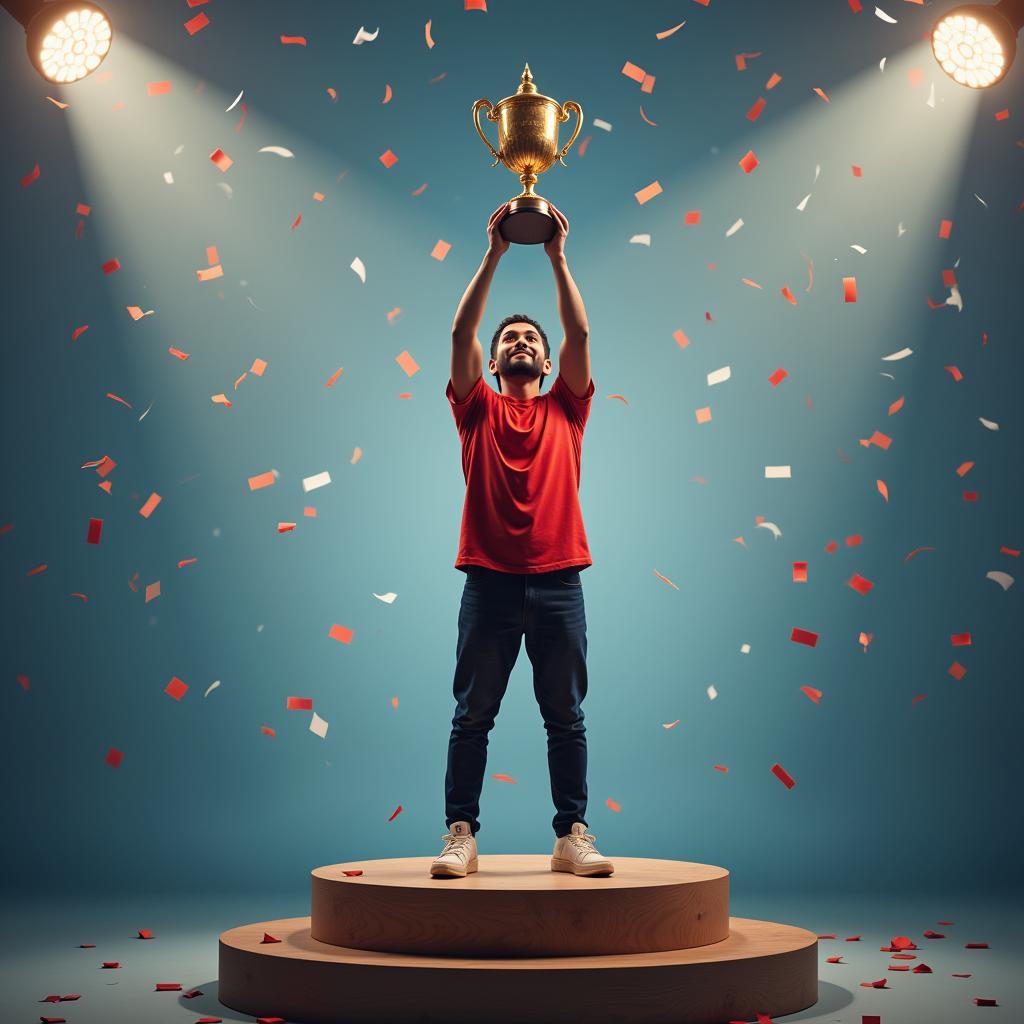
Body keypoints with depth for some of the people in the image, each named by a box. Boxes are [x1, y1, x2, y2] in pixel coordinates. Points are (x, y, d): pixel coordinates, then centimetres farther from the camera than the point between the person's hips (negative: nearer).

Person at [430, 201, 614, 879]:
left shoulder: (565, 408, 14)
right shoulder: (478, 408, 12)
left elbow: (580, 332, 4)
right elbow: (463, 331, 1)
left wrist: (558, 256, 0)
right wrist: (495, 254, -2)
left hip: (557, 581, 1)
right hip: (490, 580, -1)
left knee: (566, 717, 4)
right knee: (472, 715, 2)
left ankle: (573, 837, 9)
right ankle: (461, 836, 6)